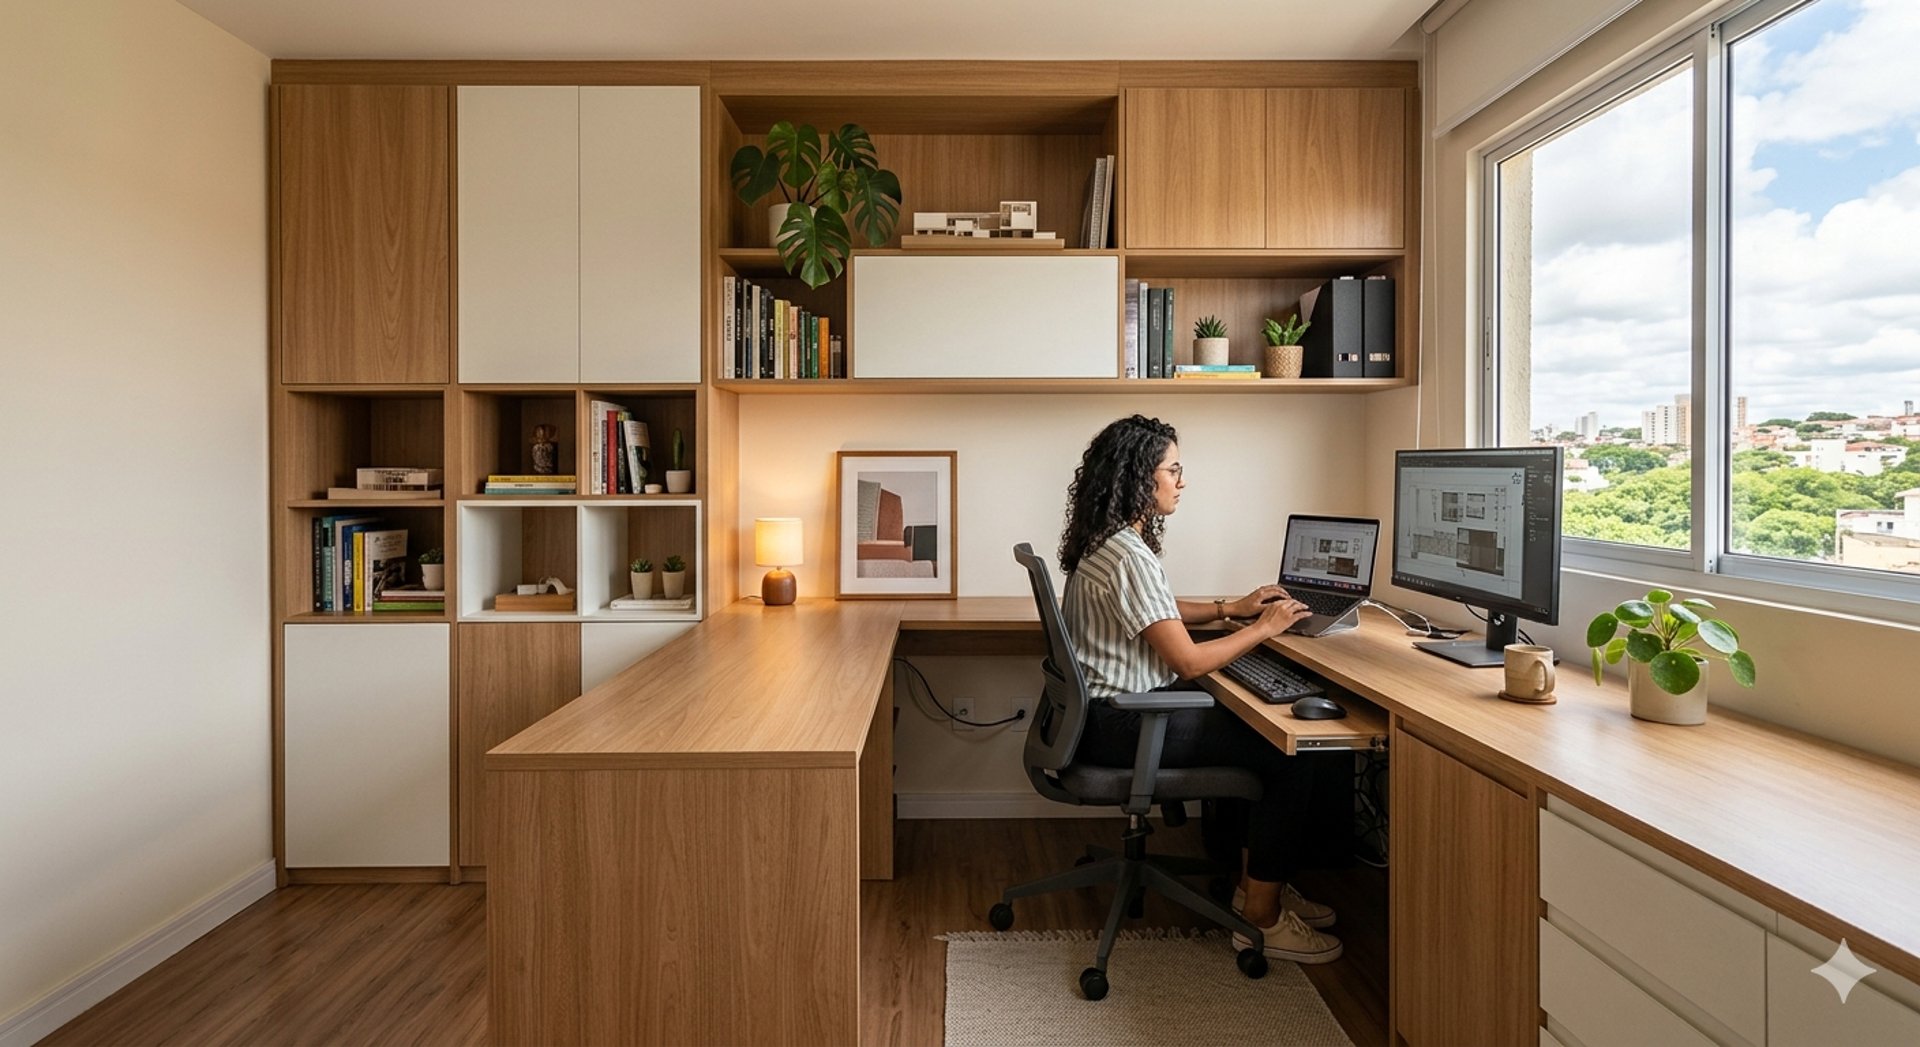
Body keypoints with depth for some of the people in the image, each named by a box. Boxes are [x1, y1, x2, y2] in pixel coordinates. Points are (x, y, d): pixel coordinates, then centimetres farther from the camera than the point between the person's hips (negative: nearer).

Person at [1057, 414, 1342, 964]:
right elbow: (1188, 661, -21)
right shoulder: (1130, 558, -24)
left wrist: (1230, 607, 14)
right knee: (1287, 755, -5)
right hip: (1120, 726, -10)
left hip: (1109, 707, 10)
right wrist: (1264, 629, -8)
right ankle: (1262, 918, 9)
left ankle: (1255, 882, 25)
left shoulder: (1105, 542, 8)